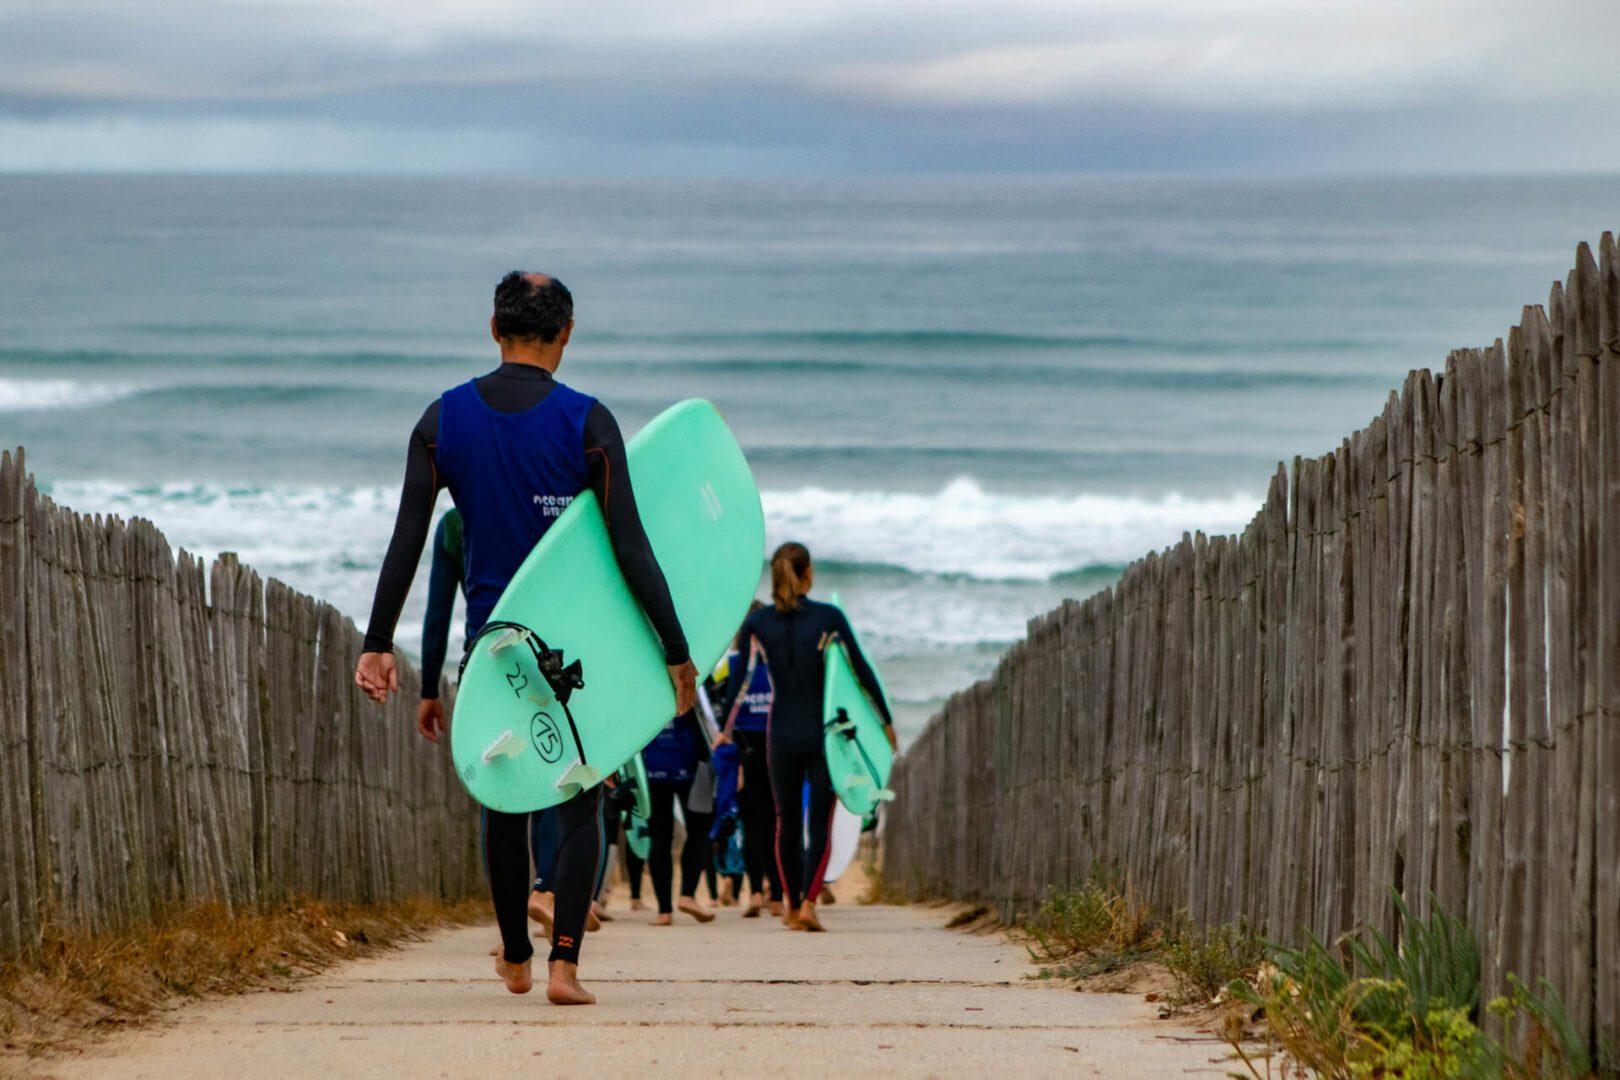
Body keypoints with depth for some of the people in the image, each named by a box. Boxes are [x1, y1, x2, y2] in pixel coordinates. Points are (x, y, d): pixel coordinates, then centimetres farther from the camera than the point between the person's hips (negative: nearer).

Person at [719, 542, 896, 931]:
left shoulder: (757, 622, -1)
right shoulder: (829, 617, -4)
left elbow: (737, 678, -3)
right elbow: (862, 670, -1)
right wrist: (886, 721, 8)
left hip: (781, 735, 2)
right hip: (823, 732, -2)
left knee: (787, 821, 14)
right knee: (820, 823, 1)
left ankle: (793, 906, 19)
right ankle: (808, 902, -16)